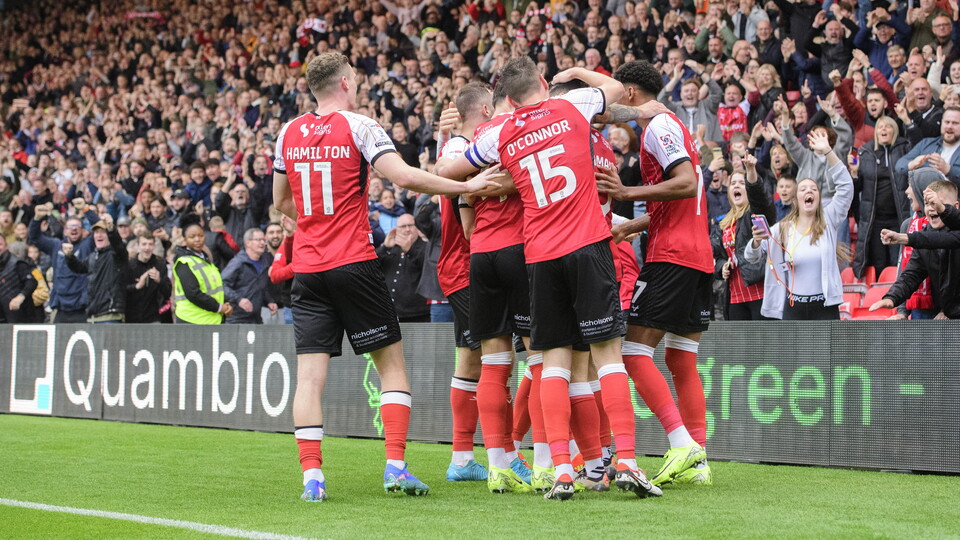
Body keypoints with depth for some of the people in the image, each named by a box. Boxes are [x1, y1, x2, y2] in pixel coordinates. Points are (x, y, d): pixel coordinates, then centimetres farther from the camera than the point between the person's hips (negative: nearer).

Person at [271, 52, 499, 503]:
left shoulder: (289, 134, 10)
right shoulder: (358, 126, -5)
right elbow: (404, 177, -16)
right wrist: (467, 186, -11)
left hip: (307, 267, 4)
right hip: (353, 262, -4)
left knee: (310, 373, 1)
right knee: (391, 362, 7)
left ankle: (311, 475, -7)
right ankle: (395, 466, -1)